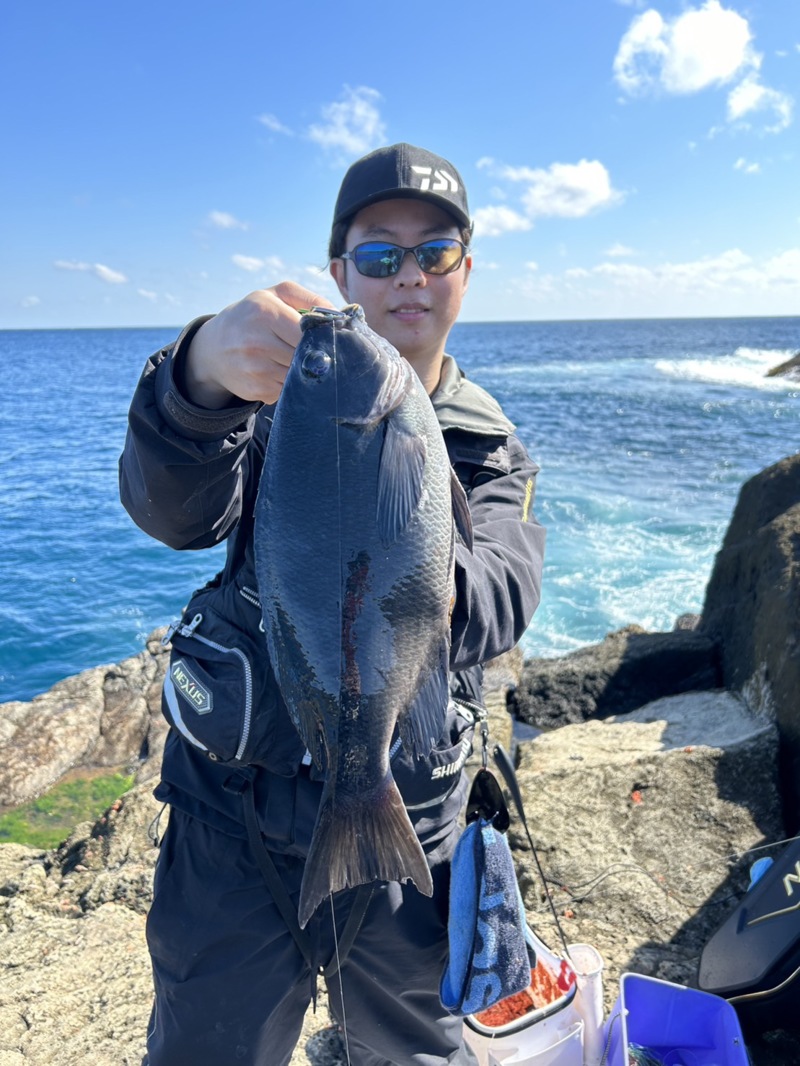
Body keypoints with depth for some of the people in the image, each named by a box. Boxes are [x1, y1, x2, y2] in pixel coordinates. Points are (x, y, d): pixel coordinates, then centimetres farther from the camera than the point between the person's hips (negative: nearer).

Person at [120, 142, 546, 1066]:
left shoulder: (493, 454, 0)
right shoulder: (280, 393, -4)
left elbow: (498, 608, -19)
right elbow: (170, 511, -23)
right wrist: (201, 372, -44)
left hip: (407, 829, 2)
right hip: (236, 817, -1)